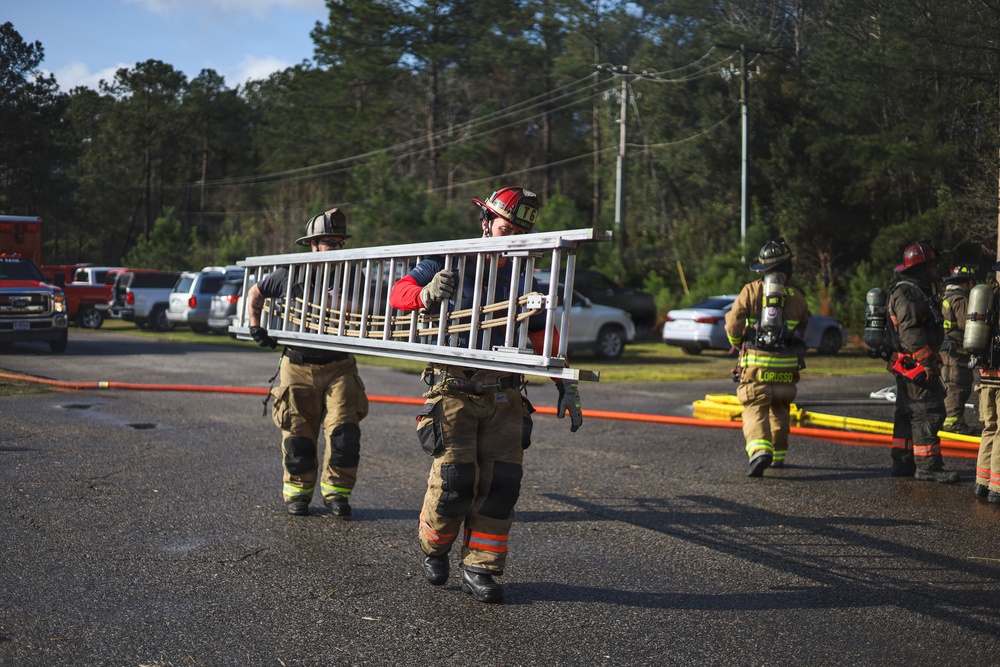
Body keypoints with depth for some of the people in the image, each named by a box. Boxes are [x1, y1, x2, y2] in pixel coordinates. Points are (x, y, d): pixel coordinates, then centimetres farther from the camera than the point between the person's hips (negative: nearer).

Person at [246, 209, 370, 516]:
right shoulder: (289, 274, 0)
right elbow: (255, 293, 15)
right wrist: (256, 328, 7)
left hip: (339, 368, 0)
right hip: (298, 367, 0)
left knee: (344, 430, -9)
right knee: (298, 433, 5)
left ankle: (336, 491, 8)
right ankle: (297, 492, 22)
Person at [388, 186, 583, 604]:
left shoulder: (521, 278, 13)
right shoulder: (449, 263, 1)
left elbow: (543, 337, 16)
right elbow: (398, 294, -6)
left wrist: (566, 385, 7)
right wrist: (426, 294, -28)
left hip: (503, 397, 4)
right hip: (454, 392, -4)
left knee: (501, 483, -5)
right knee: (455, 479, -12)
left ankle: (479, 569, 9)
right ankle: (433, 547, 18)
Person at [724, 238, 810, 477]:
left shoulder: (751, 290, -1)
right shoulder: (797, 297, 6)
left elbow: (733, 325, -4)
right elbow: (800, 331, 12)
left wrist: (738, 345, 16)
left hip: (756, 362, -2)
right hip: (787, 365, 2)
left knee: (755, 409, -4)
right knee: (780, 410, 20)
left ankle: (760, 451, -26)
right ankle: (778, 455, 30)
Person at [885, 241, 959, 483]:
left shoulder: (918, 291, 20)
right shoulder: (907, 293, -15)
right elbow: (910, 331, -24)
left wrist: (930, 360, 23)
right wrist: (928, 362, -25)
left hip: (909, 368, 11)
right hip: (915, 365, -11)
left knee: (907, 415, 14)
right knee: (928, 414, -9)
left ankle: (903, 463, 20)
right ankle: (928, 466, -7)